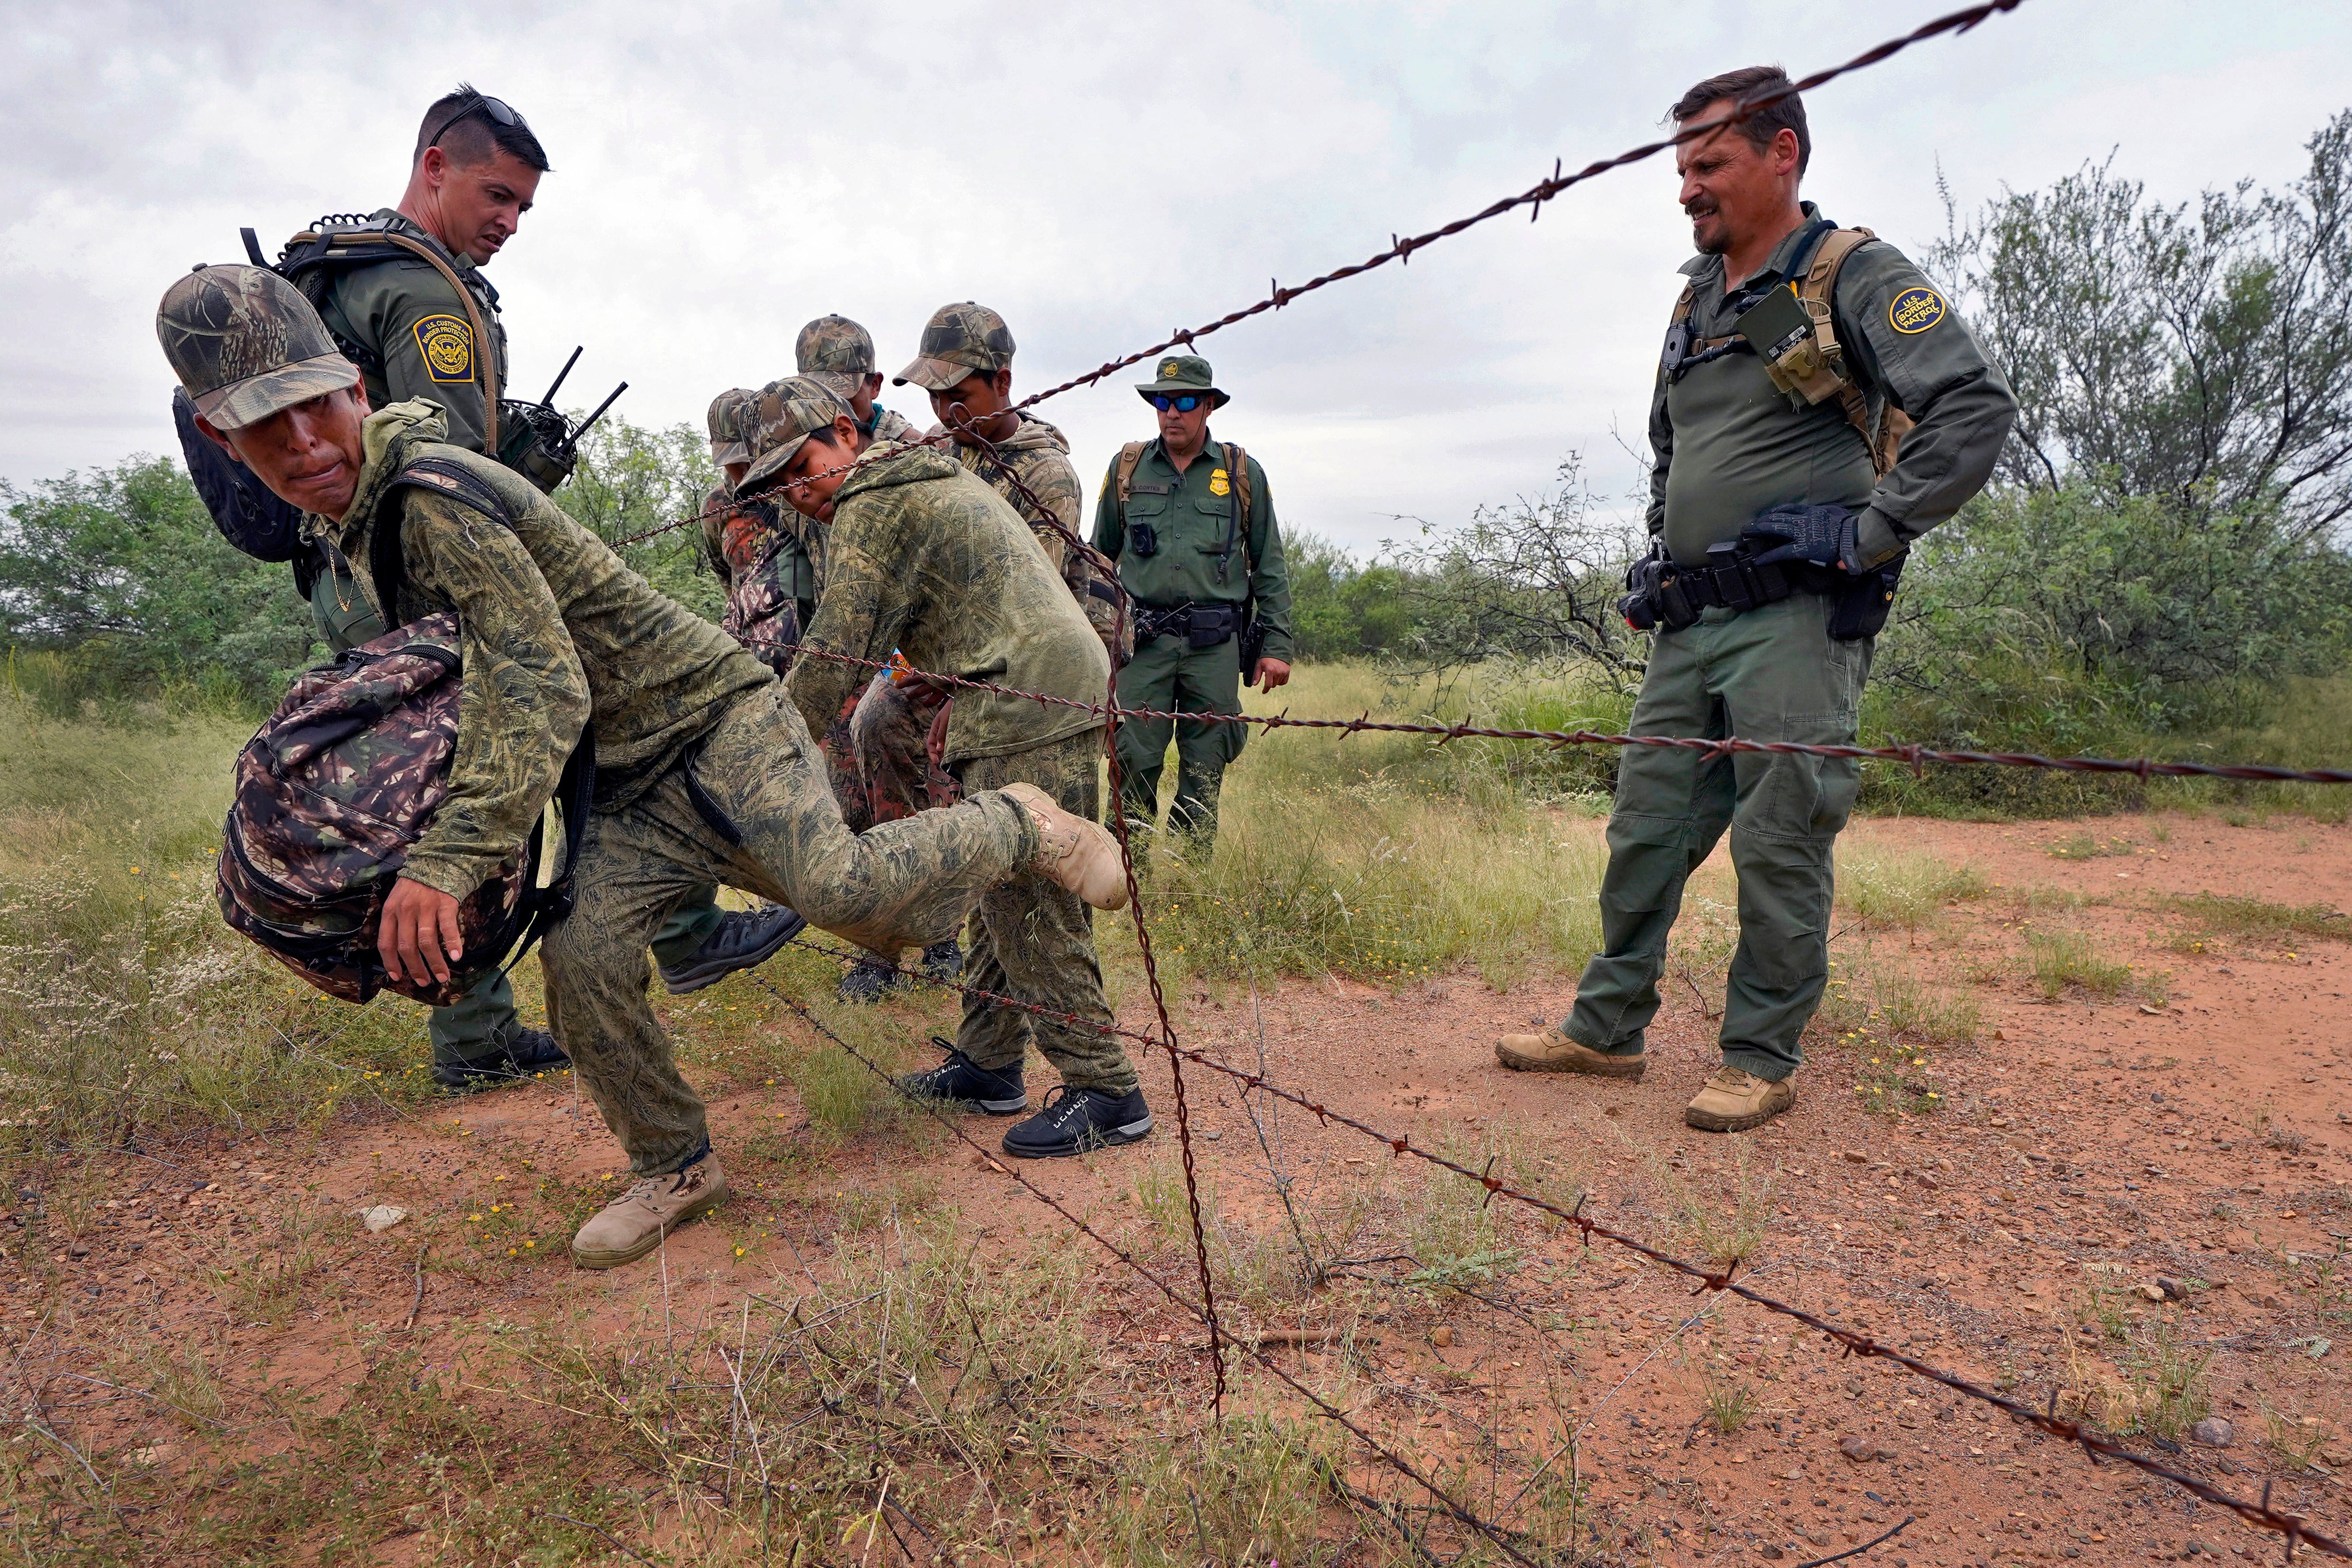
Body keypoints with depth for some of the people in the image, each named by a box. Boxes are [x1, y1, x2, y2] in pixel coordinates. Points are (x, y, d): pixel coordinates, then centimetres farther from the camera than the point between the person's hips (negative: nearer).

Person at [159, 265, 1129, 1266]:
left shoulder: (435, 495, -20)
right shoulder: (356, 519, 13)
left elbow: (540, 690, -29)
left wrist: (445, 860, -35)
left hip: (712, 721, -8)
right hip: (630, 789, 8)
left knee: (840, 889, -26)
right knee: (582, 956, -8)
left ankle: (1019, 826, 2)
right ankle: (676, 1171, 12)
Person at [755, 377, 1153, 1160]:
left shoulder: (871, 508, -7)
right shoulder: (935, 478, 24)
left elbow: (836, 655, -11)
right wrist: (959, 708, 24)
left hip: (1033, 713, -11)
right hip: (1061, 692, 11)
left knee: (1028, 911, -7)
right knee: (1000, 893, 15)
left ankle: (1105, 1093, -1)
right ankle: (987, 1065, 24)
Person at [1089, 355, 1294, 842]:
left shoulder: (1243, 473, 8)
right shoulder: (1127, 467, 11)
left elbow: (1270, 567, 10)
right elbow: (1100, 556, 17)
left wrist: (1277, 646, 2)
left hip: (1215, 645, 0)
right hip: (1143, 640, 0)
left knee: (1205, 770, 4)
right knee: (1134, 763, -5)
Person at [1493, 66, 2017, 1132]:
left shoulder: (1853, 277, -3)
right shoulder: (1695, 302, 19)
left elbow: (1976, 405, -14)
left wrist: (1870, 534, -16)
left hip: (1795, 617, -7)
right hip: (1688, 622, 7)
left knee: (1779, 844, -4)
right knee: (1645, 830, 8)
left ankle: (1762, 1061, 9)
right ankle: (1606, 1030, 18)